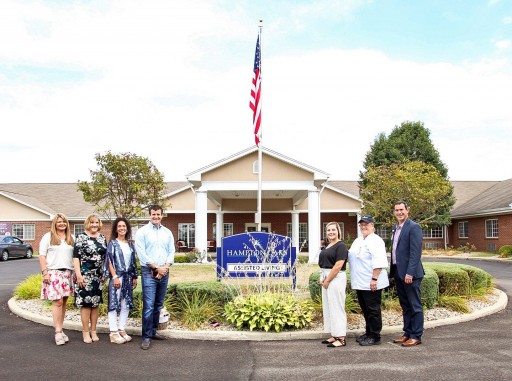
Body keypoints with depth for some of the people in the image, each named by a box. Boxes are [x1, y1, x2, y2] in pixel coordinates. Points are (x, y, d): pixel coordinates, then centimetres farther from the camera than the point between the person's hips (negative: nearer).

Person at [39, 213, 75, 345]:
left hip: (68, 273, 4)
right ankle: (58, 332, -4)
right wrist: (45, 272, -9)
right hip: (54, 272, -4)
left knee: (64, 302, 5)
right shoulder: (48, 237, 3)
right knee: (57, 302, -9)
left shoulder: (71, 238, 15)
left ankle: (60, 329, 13)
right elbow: (42, 256, -1)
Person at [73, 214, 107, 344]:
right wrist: (78, 274, -15)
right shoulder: (81, 237, -4)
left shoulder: (102, 238, 10)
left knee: (95, 303, 9)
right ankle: (86, 332, 9)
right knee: (85, 303, -1)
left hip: (99, 276, 5)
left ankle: (93, 331, 19)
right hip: (85, 275, -5)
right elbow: (76, 257, -8)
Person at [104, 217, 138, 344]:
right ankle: (114, 333, 2)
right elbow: (109, 261, -8)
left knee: (126, 305, 7)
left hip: (128, 278, 5)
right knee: (114, 304, -3)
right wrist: (115, 277, -15)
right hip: (116, 277, -5)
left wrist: (134, 277, 13)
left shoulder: (130, 245, 13)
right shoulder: (112, 243, -1)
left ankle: (121, 330, 17)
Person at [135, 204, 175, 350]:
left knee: (158, 305, 12)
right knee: (149, 305, -9)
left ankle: (153, 331, 23)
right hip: (149, 272, -5)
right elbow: (141, 253, -9)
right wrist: (157, 268, -12)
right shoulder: (142, 231, -3)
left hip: (164, 272, 5)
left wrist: (166, 267, -9)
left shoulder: (167, 232, 11)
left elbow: (171, 251, 8)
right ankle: (146, 337, -3)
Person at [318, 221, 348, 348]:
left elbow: (338, 265, -18)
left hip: (336, 278, -9)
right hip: (326, 278, 9)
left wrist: (327, 280, -16)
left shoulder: (341, 246, -10)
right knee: (328, 307, 12)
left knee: (336, 307, -5)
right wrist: (322, 278, 5)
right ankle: (335, 336, 20)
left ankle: (341, 338, 3)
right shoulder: (327, 246, 15)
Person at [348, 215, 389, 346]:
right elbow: (353, 257, 25)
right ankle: (368, 333, 29)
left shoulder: (375, 240, -12)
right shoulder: (357, 241, 16)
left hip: (371, 283, -9)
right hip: (360, 282, 9)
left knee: (373, 310, 1)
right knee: (365, 309, 17)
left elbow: (379, 262, -20)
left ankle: (375, 336, 11)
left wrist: (374, 279, -24)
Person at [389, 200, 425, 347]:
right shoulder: (395, 228, 14)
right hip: (398, 273, 8)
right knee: (405, 306, 16)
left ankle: (416, 336, 11)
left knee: (415, 306, 2)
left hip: (410, 274, -8)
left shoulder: (413, 227, -12)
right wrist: (393, 271, 13)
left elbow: (415, 252, -17)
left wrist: (410, 273, -21)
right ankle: (407, 333, 25)